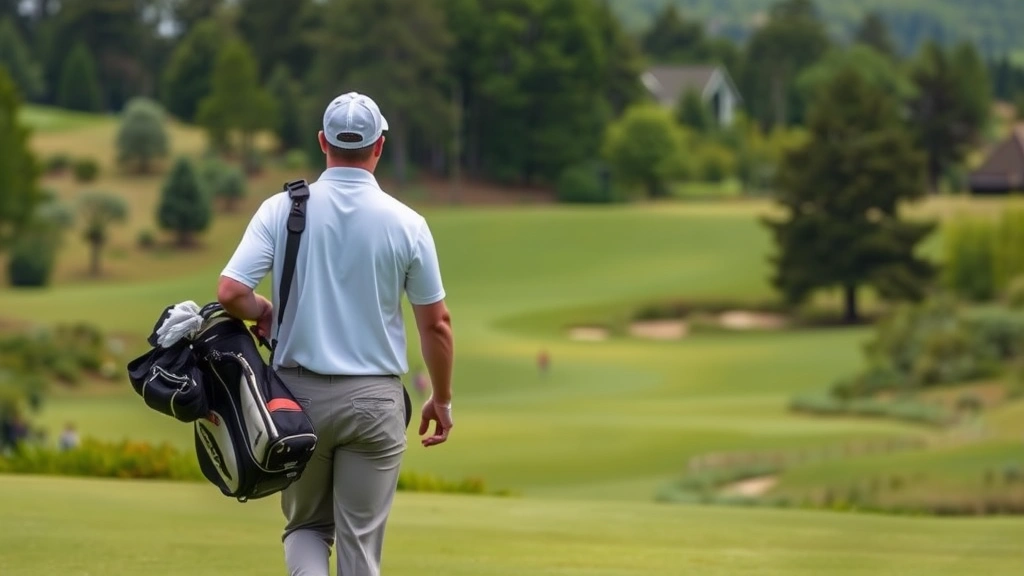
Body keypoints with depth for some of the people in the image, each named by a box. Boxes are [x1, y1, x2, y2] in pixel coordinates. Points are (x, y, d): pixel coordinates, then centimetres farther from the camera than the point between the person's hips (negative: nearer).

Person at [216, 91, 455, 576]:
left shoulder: (281, 209, -6)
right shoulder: (405, 223, -5)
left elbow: (230, 293, -14)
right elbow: (436, 323, 0)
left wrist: (265, 314, 8)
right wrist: (441, 400, 14)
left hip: (299, 391, 1)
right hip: (374, 399, -1)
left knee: (306, 524, 16)